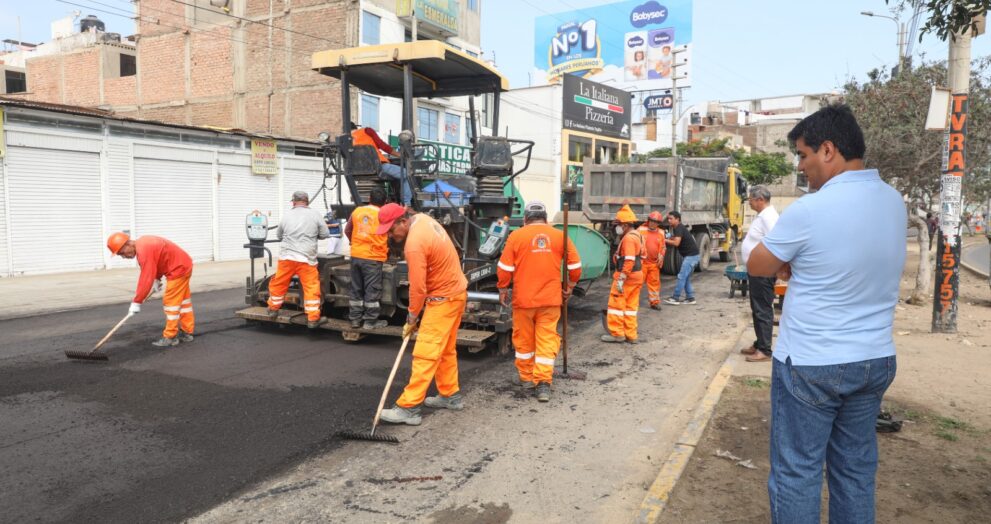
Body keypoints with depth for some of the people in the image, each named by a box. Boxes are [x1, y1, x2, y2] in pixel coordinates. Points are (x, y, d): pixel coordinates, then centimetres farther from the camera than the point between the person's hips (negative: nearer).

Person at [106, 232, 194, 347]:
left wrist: (136, 302, -20)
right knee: (182, 300, 15)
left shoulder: (144, 250, -25)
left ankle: (170, 337, 1)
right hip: (184, 264, 10)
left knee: (170, 302, -5)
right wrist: (157, 278, 11)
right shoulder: (142, 244, 5)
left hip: (178, 268, -10)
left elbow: (146, 279, -25)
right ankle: (187, 332, 23)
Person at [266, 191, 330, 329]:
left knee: (278, 283, 20)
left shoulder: (287, 215, 6)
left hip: (286, 257, 3)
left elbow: (278, 236, 17)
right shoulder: (315, 214, -1)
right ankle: (313, 319, 1)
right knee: (311, 287, 2)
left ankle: (273, 309, 35)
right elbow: (325, 234, 4)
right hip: (307, 258, -2)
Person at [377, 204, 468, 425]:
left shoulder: (414, 244, -26)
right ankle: (451, 395, 29)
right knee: (446, 349, 18)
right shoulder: (423, 219, 2)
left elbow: (417, 287, -20)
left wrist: (412, 318, -6)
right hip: (455, 290, 10)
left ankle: (408, 408, -4)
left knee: (425, 354, -8)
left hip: (443, 299, -10)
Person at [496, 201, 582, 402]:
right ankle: (543, 383, -1)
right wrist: (569, 286, 18)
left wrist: (503, 290, 8)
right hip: (550, 298, 1)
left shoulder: (516, 235, -4)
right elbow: (575, 265, 4)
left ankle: (526, 377, 26)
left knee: (524, 340, 14)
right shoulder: (560, 235, 2)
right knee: (547, 340, 5)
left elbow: (504, 268, -6)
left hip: (523, 298, -1)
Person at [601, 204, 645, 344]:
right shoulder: (637, 236, 14)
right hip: (637, 275, 10)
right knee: (631, 306, 13)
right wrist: (637, 273, 20)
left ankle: (617, 333, 5)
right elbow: (641, 257, 18)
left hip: (627, 276, -10)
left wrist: (621, 278, -25)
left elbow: (629, 261, -25)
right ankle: (630, 335, 17)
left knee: (616, 304, 0)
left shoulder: (628, 238, -18)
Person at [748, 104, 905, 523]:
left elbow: (756, 267, -6)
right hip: (875, 359, 7)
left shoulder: (808, 211, -19)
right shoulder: (894, 201, 3)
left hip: (811, 365, -7)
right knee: (856, 468, 18)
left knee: (796, 472, 6)